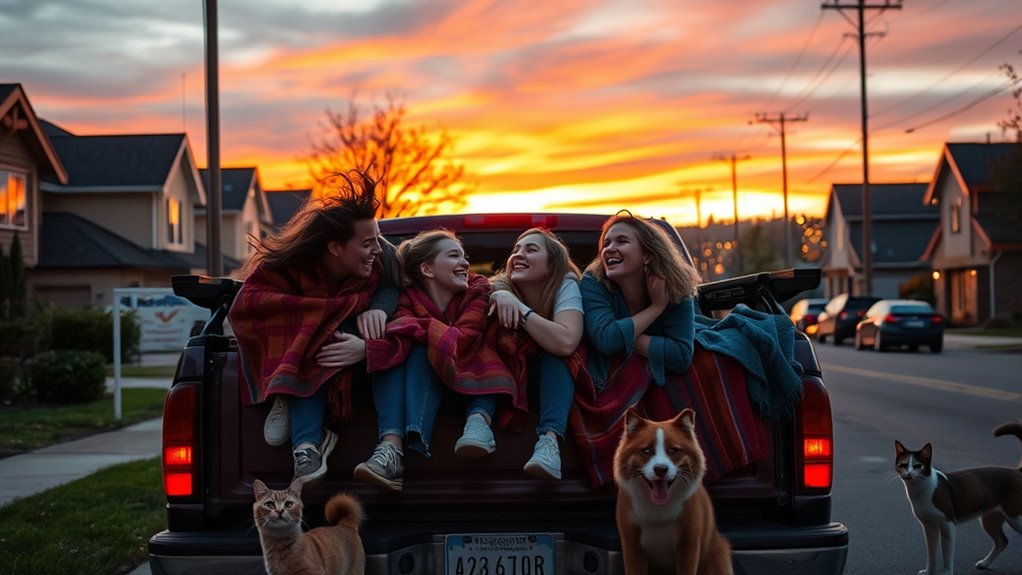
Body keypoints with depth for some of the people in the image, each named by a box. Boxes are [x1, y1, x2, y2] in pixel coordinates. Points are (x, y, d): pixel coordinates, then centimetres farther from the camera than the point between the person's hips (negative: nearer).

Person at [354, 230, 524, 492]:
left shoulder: (478, 290, -10)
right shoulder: (409, 297, -6)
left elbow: (462, 341, -26)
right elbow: (397, 340, -26)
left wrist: (416, 327, -25)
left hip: (470, 377, -1)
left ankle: (479, 419, -48)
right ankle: (391, 443, -44)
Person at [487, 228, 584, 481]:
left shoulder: (565, 286, -20)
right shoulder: (498, 288, -12)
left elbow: (566, 343, -37)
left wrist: (519, 308, -35)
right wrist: (497, 298, -33)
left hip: (551, 378, -2)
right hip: (505, 377, 2)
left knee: (555, 355, -33)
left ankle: (550, 438, -49)